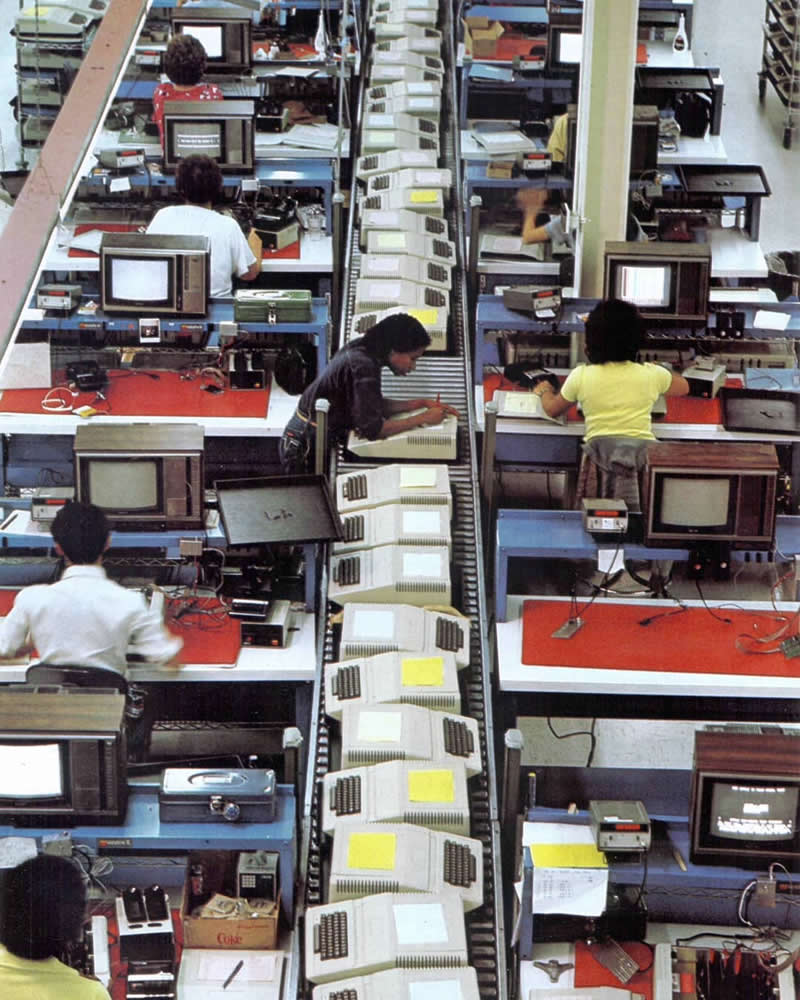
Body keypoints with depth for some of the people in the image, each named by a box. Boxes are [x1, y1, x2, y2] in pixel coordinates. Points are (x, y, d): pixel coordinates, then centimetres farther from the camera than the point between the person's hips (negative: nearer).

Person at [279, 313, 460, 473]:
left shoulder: (361, 348, 0)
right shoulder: (363, 366, -26)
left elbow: (374, 405, 11)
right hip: (306, 449, -9)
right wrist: (423, 418, -19)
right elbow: (372, 428, -27)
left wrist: (421, 403, 4)